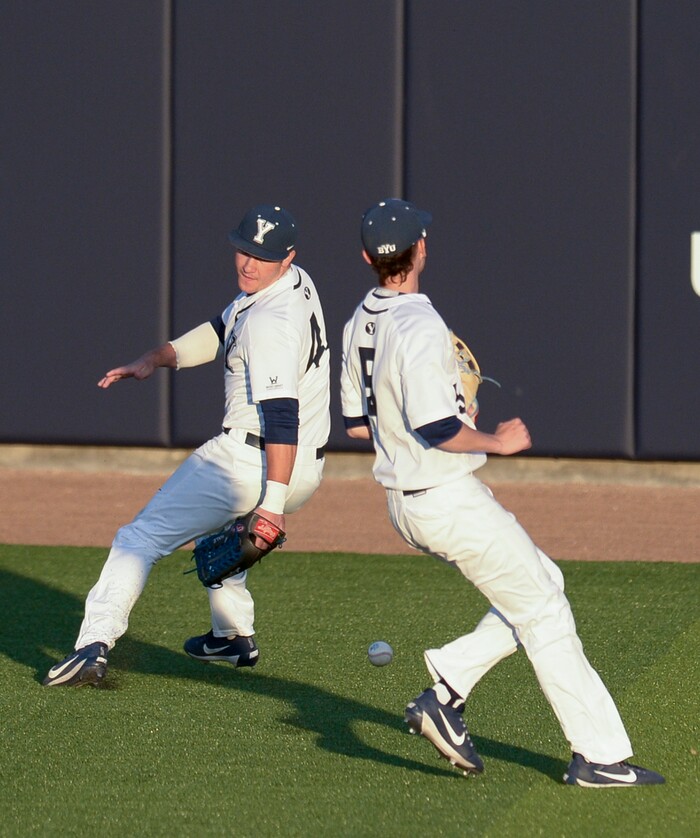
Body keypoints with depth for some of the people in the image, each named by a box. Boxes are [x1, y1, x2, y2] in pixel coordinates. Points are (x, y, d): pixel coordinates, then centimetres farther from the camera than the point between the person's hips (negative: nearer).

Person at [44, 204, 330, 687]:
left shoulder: (271, 322, -22)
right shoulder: (294, 282, 8)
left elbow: (281, 416, -30)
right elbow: (220, 333, 21)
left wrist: (272, 504, -35)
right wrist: (155, 360, 8)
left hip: (251, 462, -10)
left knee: (144, 536, -6)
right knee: (217, 523, 37)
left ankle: (96, 642, -19)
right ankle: (234, 637, 38)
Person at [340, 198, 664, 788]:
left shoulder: (361, 324, 7)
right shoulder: (420, 327, -22)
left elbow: (357, 423, 16)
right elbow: (437, 429, -27)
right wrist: (497, 442, -13)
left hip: (404, 503, 9)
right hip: (450, 499, -9)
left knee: (543, 584, 18)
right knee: (543, 612, -1)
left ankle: (448, 689, 7)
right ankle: (599, 756, 1)